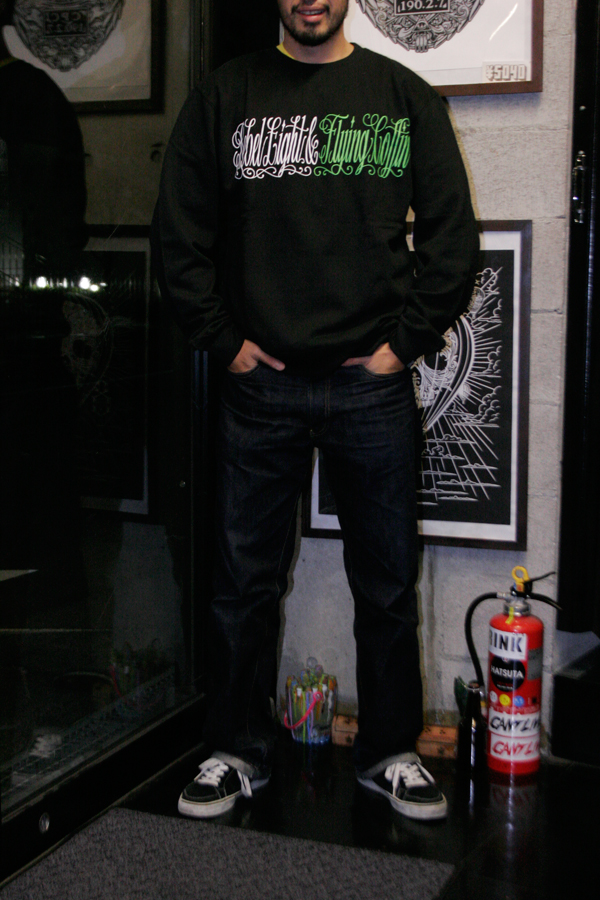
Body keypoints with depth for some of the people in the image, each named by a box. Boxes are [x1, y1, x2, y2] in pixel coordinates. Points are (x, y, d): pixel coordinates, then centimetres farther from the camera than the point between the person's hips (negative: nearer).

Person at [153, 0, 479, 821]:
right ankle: (238, 751, 24)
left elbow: (453, 232, 5)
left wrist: (407, 341, -2)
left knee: (387, 583, 8)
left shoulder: (405, 97, 8)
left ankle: (389, 752, 24)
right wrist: (224, 339, 0)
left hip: (373, 385, 0)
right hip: (261, 384, 0)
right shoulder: (224, 97, 7)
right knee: (246, 581, 7)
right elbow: (180, 231, 6)